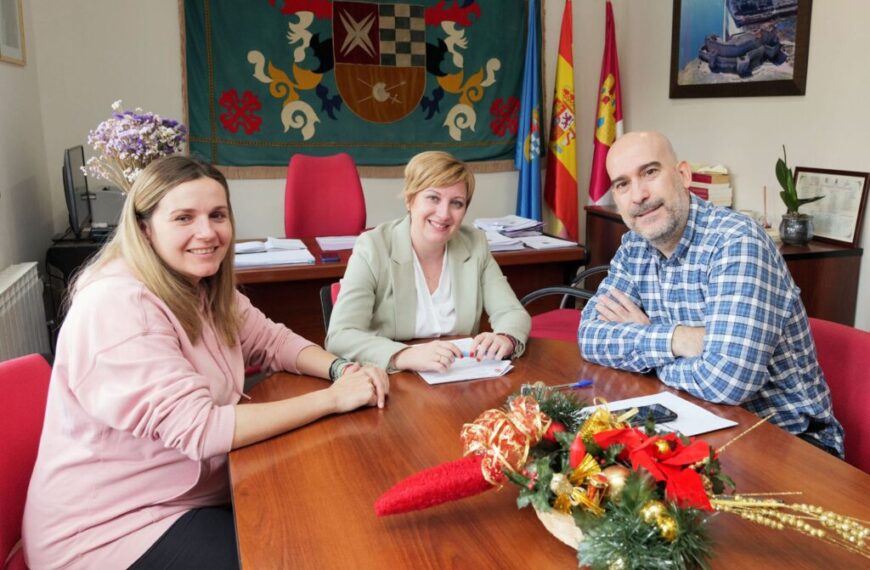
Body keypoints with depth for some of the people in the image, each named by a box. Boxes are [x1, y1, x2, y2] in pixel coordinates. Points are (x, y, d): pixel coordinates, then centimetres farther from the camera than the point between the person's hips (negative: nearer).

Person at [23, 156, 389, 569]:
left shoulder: (202, 286, 2)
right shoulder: (118, 307, -26)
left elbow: (272, 341, 6)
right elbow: (198, 428, -31)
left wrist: (341, 369, -16)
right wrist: (332, 398, -27)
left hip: (200, 489, 8)